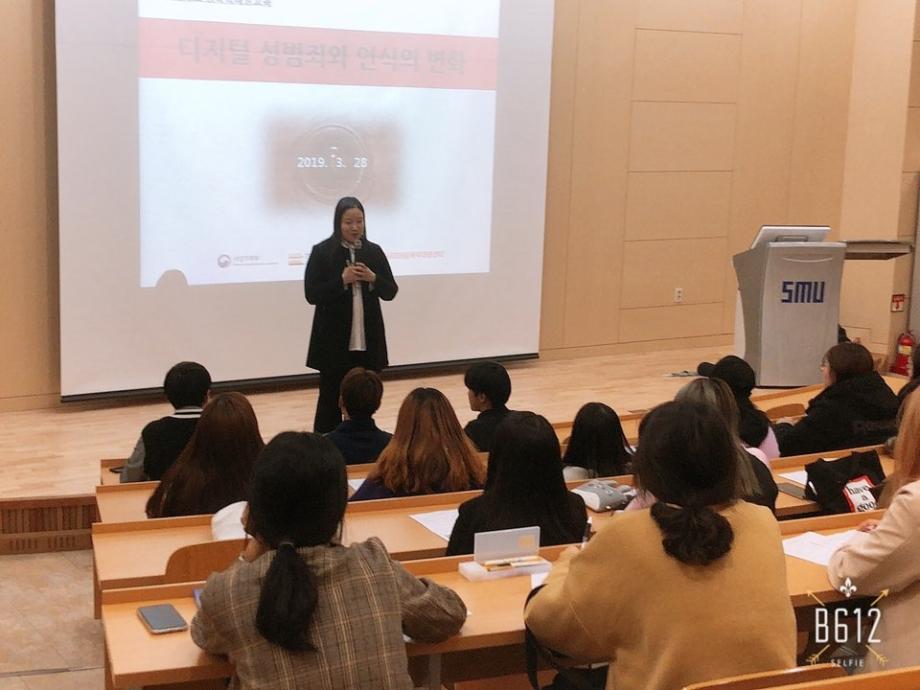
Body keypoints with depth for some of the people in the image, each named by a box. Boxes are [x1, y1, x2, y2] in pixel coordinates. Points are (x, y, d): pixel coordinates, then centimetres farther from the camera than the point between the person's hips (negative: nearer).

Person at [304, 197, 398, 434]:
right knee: (331, 399, 4)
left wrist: (372, 278, -12)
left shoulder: (374, 252, 6)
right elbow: (311, 294, -8)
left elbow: (390, 292, 7)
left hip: (368, 339, 3)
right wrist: (343, 280, -18)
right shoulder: (322, 252, -4)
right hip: (334, 341, -3)